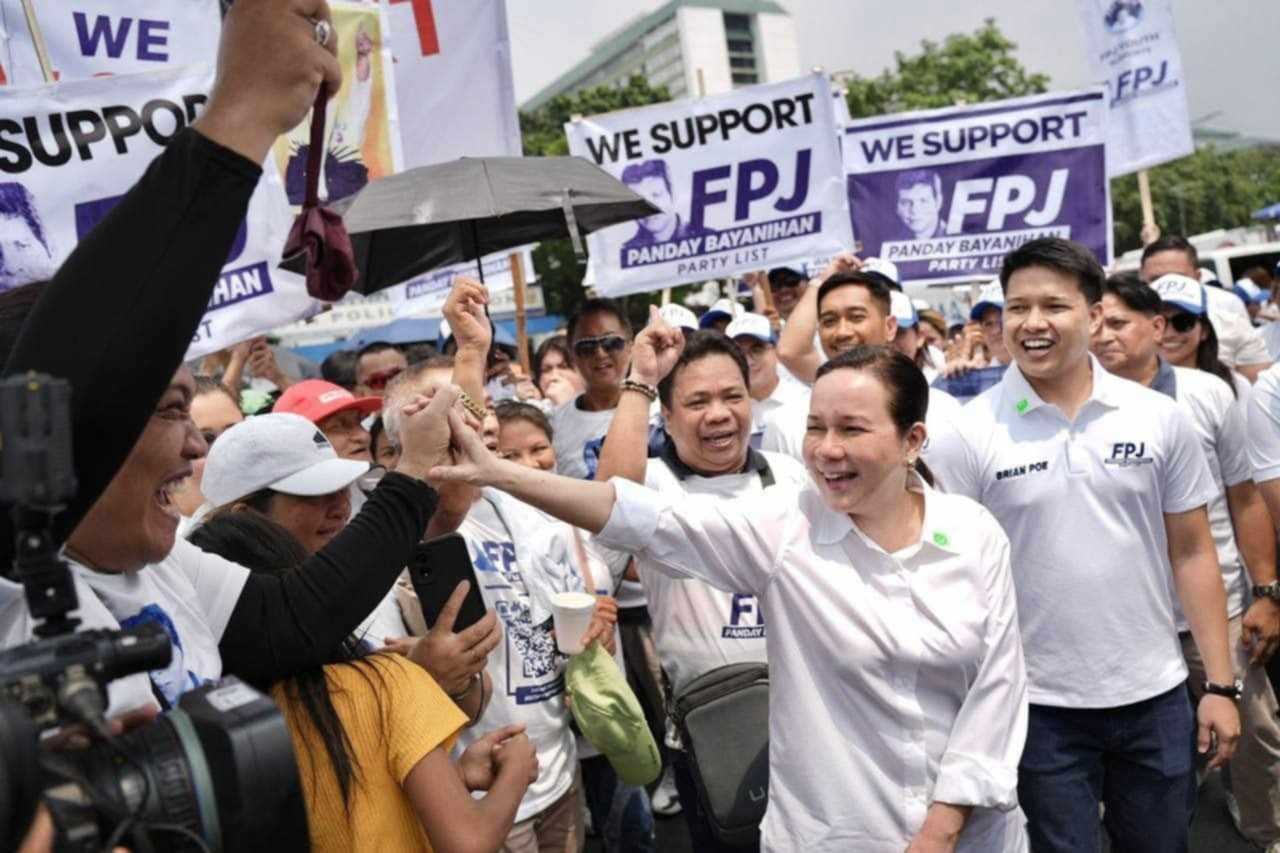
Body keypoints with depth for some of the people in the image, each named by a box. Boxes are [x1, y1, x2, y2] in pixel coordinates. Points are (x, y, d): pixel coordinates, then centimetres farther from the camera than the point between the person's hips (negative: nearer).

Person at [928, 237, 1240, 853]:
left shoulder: (1158, 418, -2)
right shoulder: (968, 435, -10)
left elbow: (1191, 554, 4)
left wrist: (1221, 684, 2)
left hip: (1155, 696, 3)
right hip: (1039, 706, -2)